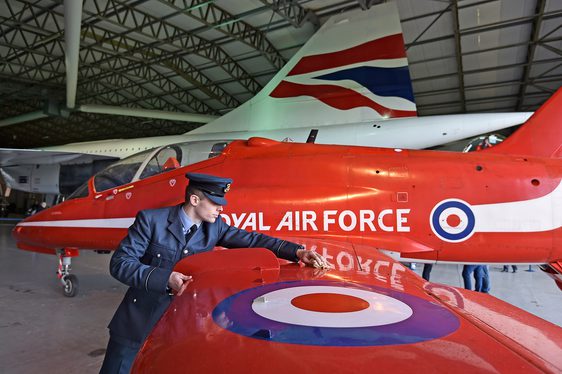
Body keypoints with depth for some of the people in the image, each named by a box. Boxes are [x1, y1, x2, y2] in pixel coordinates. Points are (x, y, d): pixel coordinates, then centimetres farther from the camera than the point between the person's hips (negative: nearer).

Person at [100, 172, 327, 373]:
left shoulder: (214, 227, -5)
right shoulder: (151, 220, -16)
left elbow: (251, 240, -3)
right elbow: (120, 263, -16)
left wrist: (298, 252, -13)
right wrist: (165, 278, -29)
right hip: (139, 320, -2)